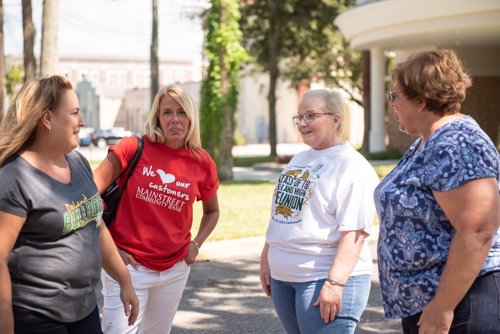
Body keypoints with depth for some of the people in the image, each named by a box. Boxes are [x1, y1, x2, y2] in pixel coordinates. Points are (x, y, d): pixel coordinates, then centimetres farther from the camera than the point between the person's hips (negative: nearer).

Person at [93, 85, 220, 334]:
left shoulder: (202, 163, 2)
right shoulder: (134, 148, -9)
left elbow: (212, 211, 19)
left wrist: (196, 244, 4)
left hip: (174, 270, 4)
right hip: (128, 266, -4)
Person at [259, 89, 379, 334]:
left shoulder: (352, 167, -12)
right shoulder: (299, 160, 15)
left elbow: (354, 232, -20)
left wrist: (334, 283, -26)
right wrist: (266, 259, 18)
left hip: (324, 280, -8)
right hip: (283, 277, 8)